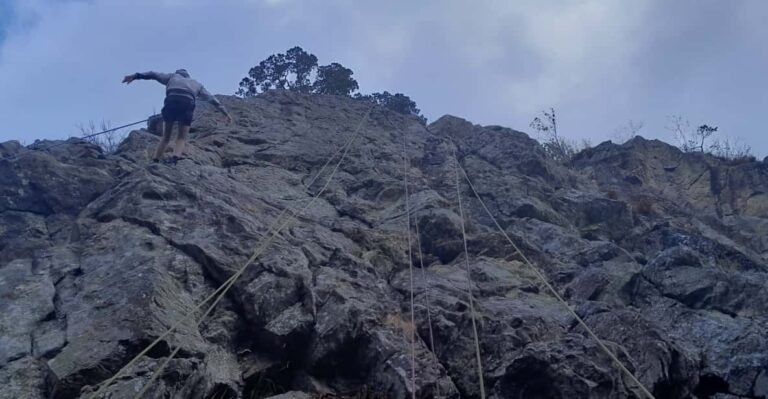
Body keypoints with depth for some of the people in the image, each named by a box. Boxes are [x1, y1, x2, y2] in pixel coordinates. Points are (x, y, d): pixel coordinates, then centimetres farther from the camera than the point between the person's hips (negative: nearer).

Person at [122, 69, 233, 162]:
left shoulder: (173, 76, 34)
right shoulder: (197, 84, 35)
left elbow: (154, 75, 23)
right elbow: (212, 99, 33)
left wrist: (135, 76, 18)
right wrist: (225, 112, 35)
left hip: (171, 100, 0)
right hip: (187, 102, 0)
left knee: (165, 137, 14)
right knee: (182, 138, 7)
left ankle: (155, 161, 4)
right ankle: (175, 159, -18)